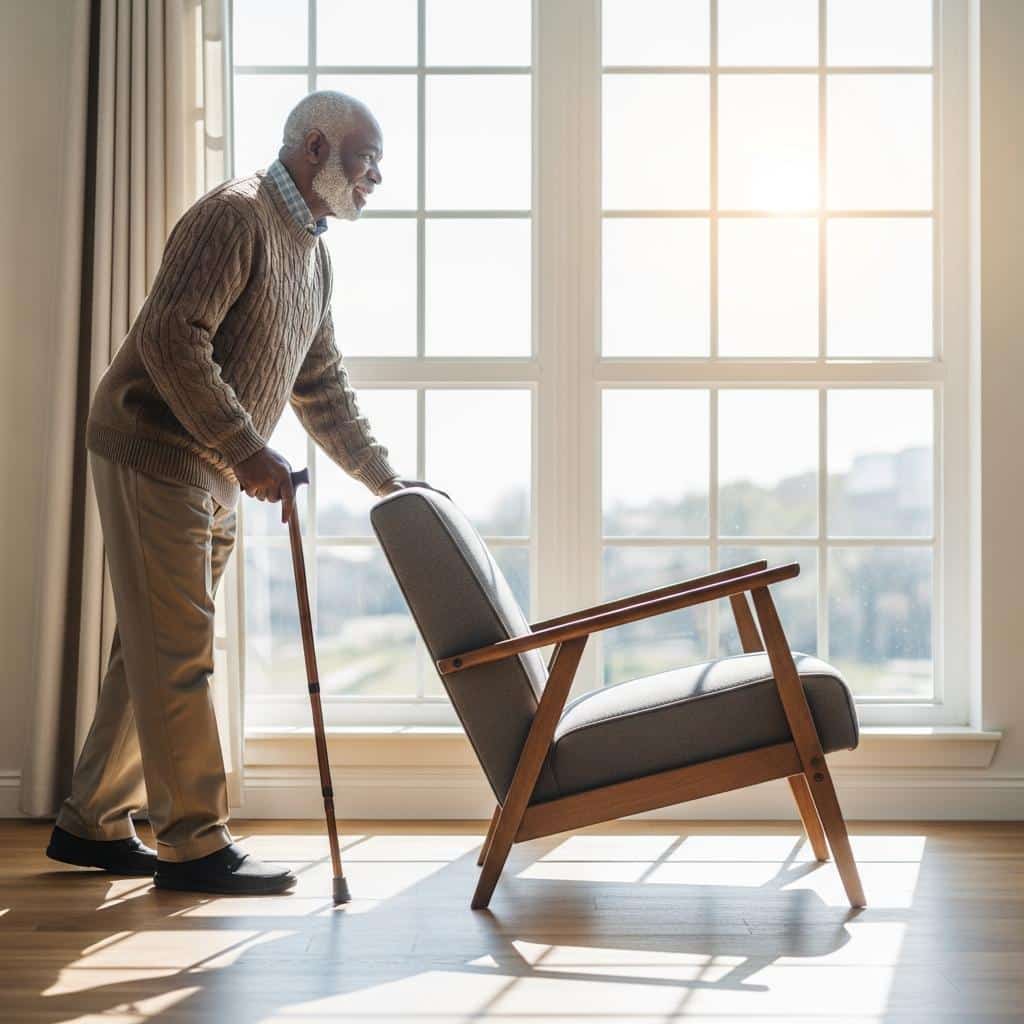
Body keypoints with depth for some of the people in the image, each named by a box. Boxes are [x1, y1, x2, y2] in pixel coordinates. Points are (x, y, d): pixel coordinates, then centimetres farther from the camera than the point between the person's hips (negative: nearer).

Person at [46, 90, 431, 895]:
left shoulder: (312, 252, 17)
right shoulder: (235, 213, -12)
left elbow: (322, 387, 23)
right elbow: (172, 337, -24)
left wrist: (385, 478, 18)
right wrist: (248, 451, -26)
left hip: (212, 473, 10)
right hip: (153, 452, -9)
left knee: (154, 649, 12)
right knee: (176, 650, -6)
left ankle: (93, 824, 22)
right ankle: (194, 843, 2)